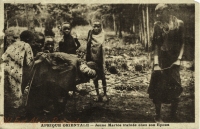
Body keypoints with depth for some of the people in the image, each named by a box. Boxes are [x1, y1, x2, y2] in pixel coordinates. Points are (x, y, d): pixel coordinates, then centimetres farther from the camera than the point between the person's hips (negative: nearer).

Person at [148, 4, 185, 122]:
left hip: (174, 61, 0)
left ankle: (174, 117, 15)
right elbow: (155, 45, -2)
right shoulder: (157, 25, 3)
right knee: (158, 88, 3)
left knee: (175, 88, 1)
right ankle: (158, 116, 16)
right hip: (161, 60, 1)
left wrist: (179, 58, -10)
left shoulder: (179, 24, 1)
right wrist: (156, 63, -10)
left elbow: (182, 43, 1)